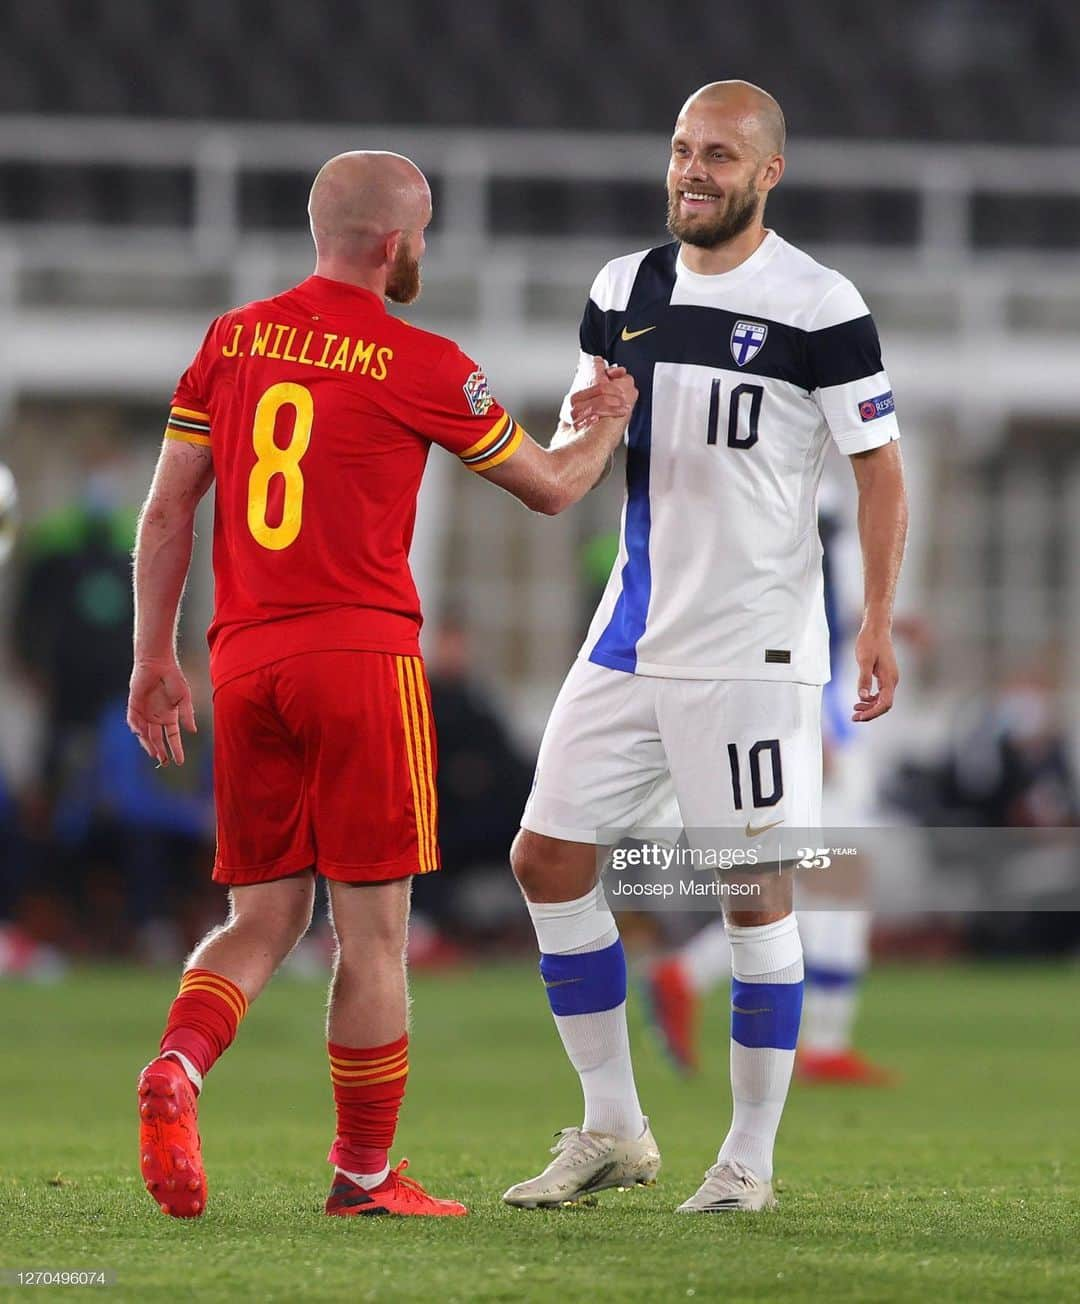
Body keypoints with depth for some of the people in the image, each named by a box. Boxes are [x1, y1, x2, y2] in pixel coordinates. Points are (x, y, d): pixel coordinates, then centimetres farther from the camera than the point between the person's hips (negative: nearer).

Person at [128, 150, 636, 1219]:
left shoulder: (231, 340, 8)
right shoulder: (421, 367, -5)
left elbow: (166, 513, 8)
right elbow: (550, 488, 8)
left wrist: (154, 658, 15)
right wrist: (604, 423, 28)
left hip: (243, 662, 5)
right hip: (362, 653, -5)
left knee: (262, 919, 10)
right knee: (372, 930, 4)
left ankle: (177, 1069, -17)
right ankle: (364, 1174, 9)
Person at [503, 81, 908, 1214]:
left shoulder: (816, 307, -8)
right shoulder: (624, 292, 10)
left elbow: (880, 470, -6)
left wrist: (879, 623, -14)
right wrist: (583, 430, -8)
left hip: (753, 650, -6)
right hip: (634, 640, 6)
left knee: (755, 896, -3)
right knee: (547, 858, 4)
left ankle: (751, 1157, 7)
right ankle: (612, 1129, 14)